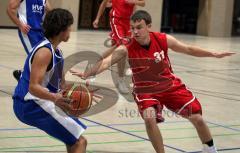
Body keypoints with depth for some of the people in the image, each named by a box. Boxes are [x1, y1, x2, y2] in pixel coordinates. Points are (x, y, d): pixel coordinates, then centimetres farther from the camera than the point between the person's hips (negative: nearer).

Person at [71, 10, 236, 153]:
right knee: (149, 118, -30)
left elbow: (188, 49, -2)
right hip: (145, 91, -2)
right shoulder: (126, 49, -23)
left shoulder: (164, 40, -17)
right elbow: (106, 62, -36)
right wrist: (86, 74, -52)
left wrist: (214, 54, -2)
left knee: (197, 119, 2)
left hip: (171, 86, 2)